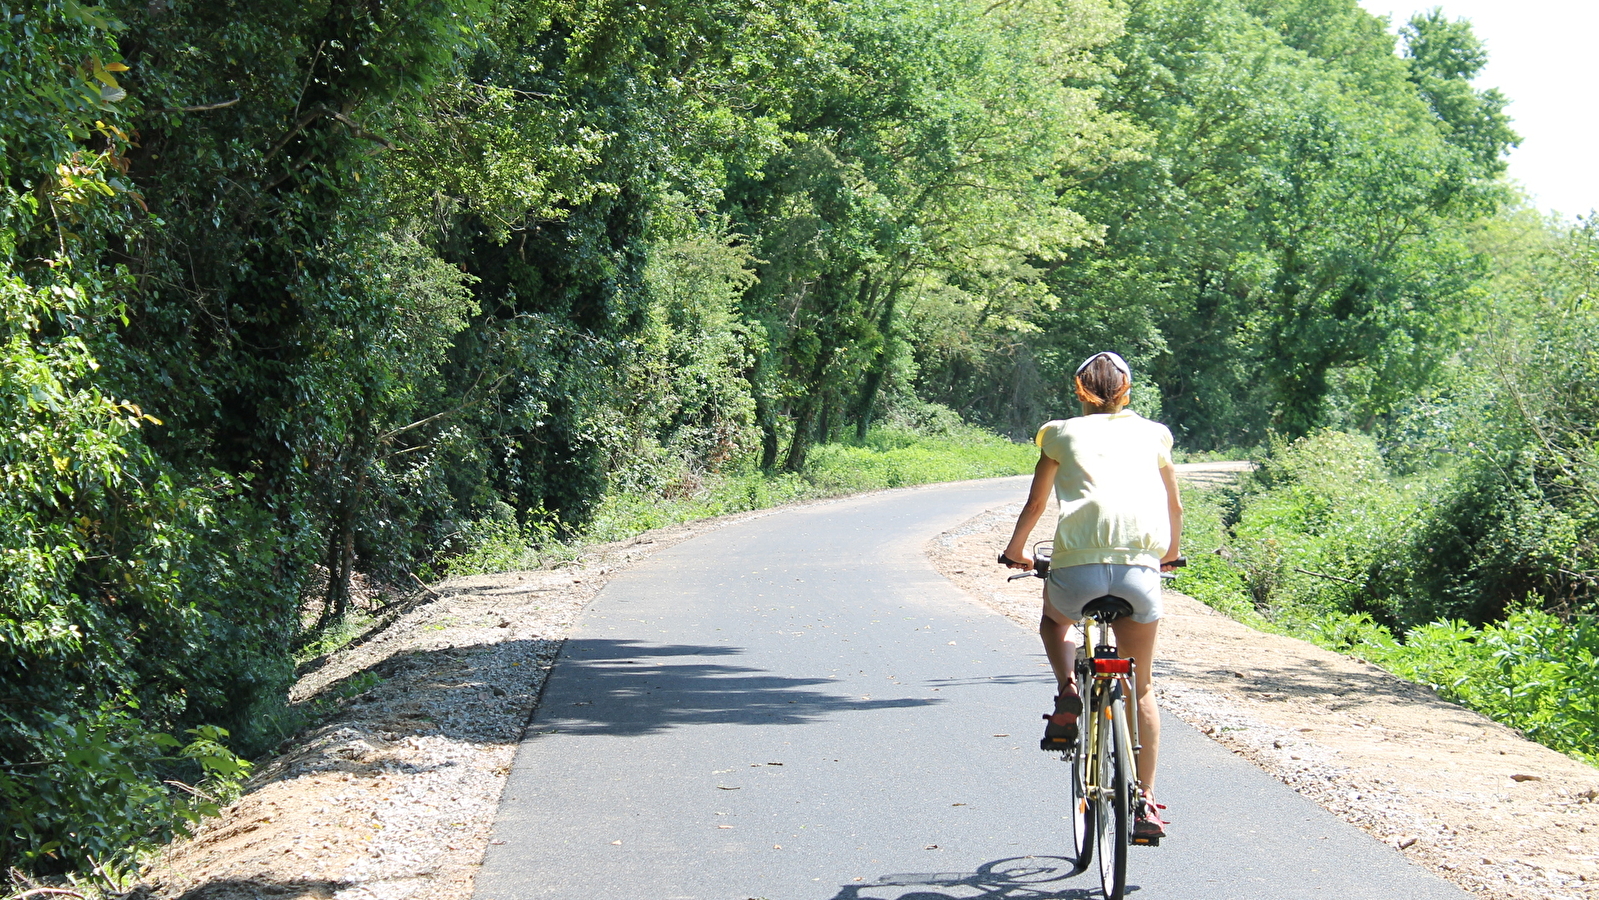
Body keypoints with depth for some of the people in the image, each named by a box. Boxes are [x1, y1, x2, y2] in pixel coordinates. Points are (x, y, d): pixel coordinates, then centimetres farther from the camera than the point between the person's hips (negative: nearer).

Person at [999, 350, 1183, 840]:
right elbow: (1175, 508, 30)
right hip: (1140, 567, 1)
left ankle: (1067, 694, 6)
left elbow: (1035, 505, 27)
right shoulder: (1151, 434, 22)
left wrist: (1015, 552, 46)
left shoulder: (1062, 433, 19)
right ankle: (1146, 801, 12)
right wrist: (1169, 555, 50)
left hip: (1078, 564, -1)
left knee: (1053, 623, 34)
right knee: (1140, 684, 16)